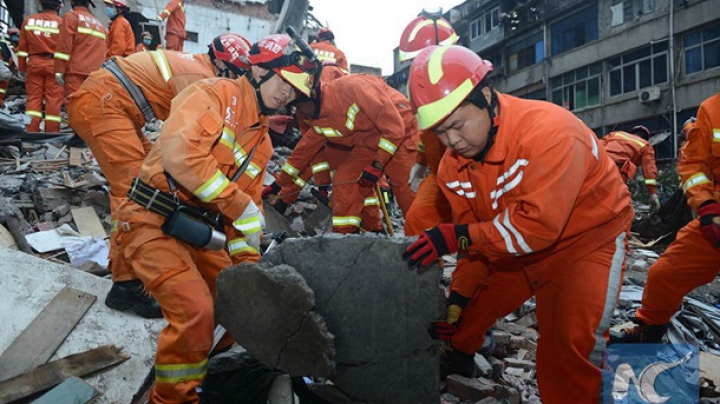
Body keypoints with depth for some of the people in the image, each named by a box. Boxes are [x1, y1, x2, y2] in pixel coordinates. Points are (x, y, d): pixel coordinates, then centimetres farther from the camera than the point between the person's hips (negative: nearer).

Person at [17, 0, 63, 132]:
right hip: (53, 64, -3)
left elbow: (22, 46, 9)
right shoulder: (61, 22, -2)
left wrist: (21, 67, 14)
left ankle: (31, 131, 2)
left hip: (34, 63, 3)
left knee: (33, 97, 7)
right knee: (53, 98, -1)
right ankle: (51, 133, -1)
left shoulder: (28, 20, 9)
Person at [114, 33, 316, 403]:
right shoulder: (216, 93, -10)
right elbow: (181, 152, -27)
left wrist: (249, 262, 3)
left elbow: (251, 201, 15)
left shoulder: (262, 142, 14)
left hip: (200, 232, 8)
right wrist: (241, 207, -24)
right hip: (154, 221, -8)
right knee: (196, 311, -21)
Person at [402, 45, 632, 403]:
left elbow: (539, 223, -36)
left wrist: (457, 236, -35)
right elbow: (474, 232, -2)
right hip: (515, 246, 6)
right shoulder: (453, 165, -11)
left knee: (571, 340, -19)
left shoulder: (549, 130, -32)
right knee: (467, 310, 11)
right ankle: (457, 360, 40)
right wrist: (458, 298, -9)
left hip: (587, 239, -5)